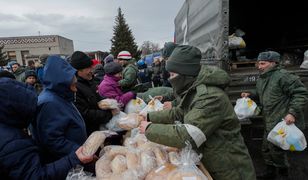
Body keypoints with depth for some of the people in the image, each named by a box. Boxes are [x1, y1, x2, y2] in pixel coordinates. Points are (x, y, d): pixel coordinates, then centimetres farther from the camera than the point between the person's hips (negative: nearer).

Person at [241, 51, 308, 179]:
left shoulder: (282, 76, -17)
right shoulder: (261, 79, 10)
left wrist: (292, 112, -24)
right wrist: (250, 94, 6)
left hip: (284, 122, -9)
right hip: (270, 122, 9)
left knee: (275, 147, 3)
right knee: (266, 148, 17)